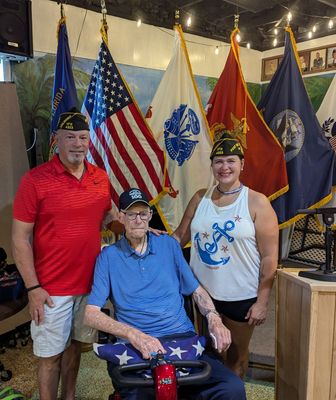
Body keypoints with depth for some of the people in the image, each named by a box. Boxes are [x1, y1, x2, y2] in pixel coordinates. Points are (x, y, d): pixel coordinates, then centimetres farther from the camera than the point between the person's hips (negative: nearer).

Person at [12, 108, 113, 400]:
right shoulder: (35, 180, -12)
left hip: (90, 283, 5)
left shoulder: (100, 177, 2)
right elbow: (20, 239, -10)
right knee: (51, 355, 9)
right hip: (51, 289, -4)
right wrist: (33, 288, -12)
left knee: (75, 345, 21)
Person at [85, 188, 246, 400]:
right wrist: (132, 334, -19)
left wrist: (214, 319, -3)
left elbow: (197, 290, 17)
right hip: (138, 346, -2)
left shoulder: (169, 245, 12)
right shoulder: (109, 256, 4)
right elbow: (91, 314, -3)